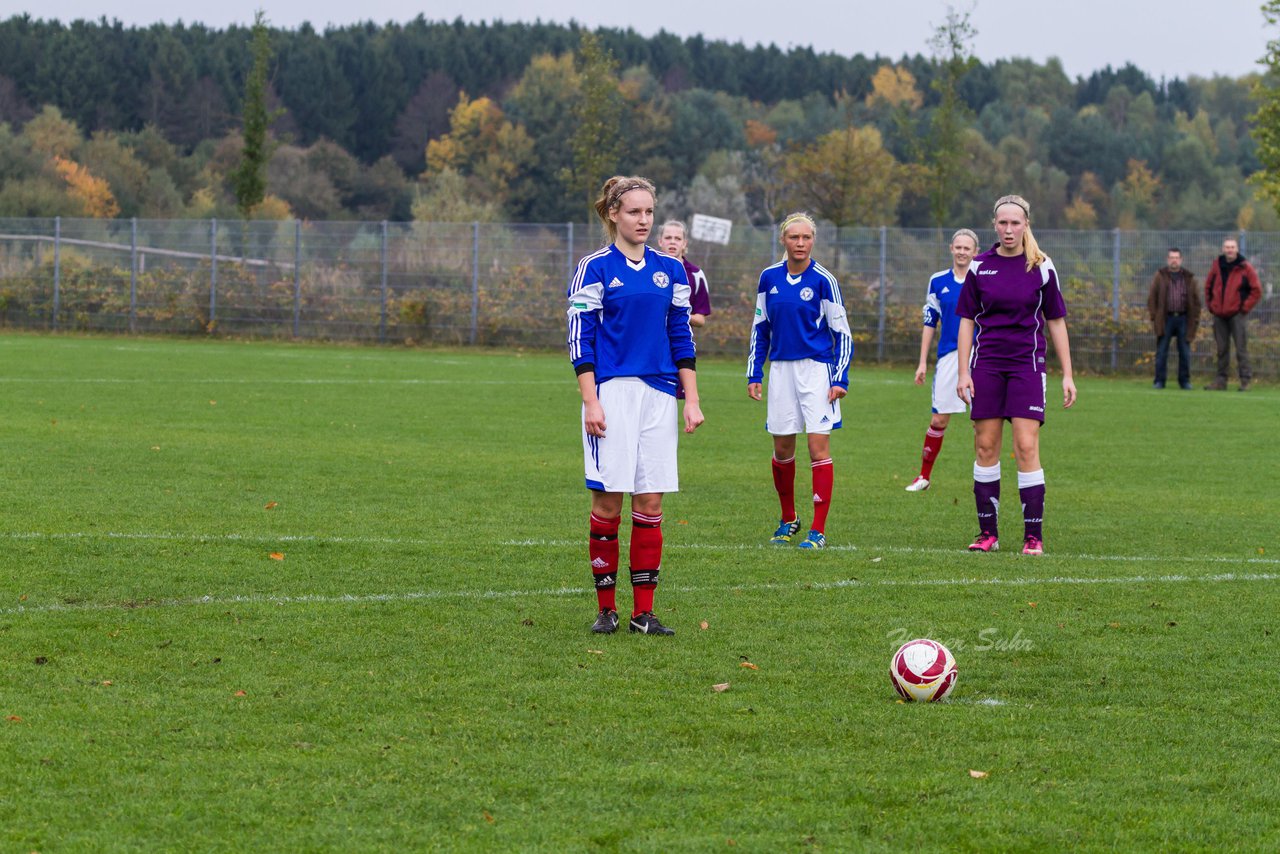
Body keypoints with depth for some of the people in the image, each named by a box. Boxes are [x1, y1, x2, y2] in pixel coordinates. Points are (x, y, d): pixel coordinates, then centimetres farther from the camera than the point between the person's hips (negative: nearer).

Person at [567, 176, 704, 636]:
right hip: (612, 391, -4)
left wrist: (692, 400, 8)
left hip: (659, 393, 4)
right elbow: (580, 339, -3)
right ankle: (606, 607, 6)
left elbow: (682, 338, 14)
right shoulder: (594, 268, -1)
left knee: (650, 501, 1)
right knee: (608, 498, -6)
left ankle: (644, 611, 6)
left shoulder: (670, 270, 11)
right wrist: (591, 401, -10)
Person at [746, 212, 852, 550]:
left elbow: (842, 332, -2)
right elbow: (760, 328, 15)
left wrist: (840, 378, -9)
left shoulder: (823, 280, -5)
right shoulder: (769, 278, 6)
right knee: (782, 449, 8)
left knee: (818, 446, -8)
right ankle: (789, 519, 28)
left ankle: (818, 530, -5)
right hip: (781, 369, 4)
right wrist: (754, 374, 9)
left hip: (817, 368, -4)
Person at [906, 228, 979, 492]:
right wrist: (923, 362, 8)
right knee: (939, 420, 2)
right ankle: (924, 476, 16)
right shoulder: (938, 282, 7)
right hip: (948, 358, 1)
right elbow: (929, 322, 11)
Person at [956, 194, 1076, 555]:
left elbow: (1056, 322, 4)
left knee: (1027, 447, -9)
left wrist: (1067, 375, 1)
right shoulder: (980, 266, 3)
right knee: (985, 447, 3)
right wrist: (963, 372, 0)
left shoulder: (1041, 267, 0)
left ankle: (1033, 536, -5)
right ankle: (988, 532, 12)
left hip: (1027, 365, -2)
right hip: (987, 365, 2)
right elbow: (967, 320, 7)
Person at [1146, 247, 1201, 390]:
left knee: (1185, 352, 3)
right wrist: (1153, 318, -4)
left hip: (1184, 319, 1)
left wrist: (1195, 319, 1)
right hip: (1165, 319, -1)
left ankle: (1184, 381, 11)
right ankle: (1159, 381, 5)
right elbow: (1152, 298, 3)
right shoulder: (1160, 276, 5)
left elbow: (1196, 300, 9)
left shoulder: (1189, 278, 8)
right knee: (1161, 352, -1)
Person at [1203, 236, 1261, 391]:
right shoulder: (1217, 266, 9)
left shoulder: (1245, 268, -3)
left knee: (1241, 348, -7)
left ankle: (1246, 380, -5)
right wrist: (1210, 305, 10)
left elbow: (1256, 291, -1)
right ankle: (1221, 380, 12)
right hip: (1219, 315, 4)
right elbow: (1208, 286, 20)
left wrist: (1245, 307, -6)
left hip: (1236, 314, -4)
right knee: (1222, 349, 8)